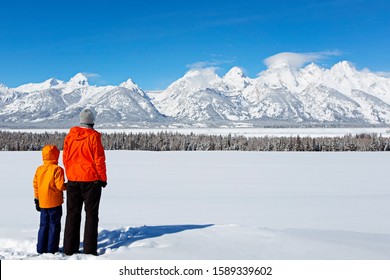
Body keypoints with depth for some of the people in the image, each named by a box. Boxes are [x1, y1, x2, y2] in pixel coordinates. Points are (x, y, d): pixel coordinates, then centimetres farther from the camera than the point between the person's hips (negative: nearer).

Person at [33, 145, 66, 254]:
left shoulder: (39, 169, 6)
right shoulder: (57, 169, -14)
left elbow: (35, 185, 9)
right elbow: (60, 186, -17)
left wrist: (37, 199, 17)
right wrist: (68, 186, 3)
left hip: (42, 203, 6)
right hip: (54, 202, -6)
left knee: (43, 225, 14)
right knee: (54, 225, 4)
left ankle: (41, 248, 17)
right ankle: (52, 248, 6)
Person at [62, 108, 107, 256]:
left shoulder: (69, 136, 3)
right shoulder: (93, 136, -12)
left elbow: (65, 158, 8)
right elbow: (99, 160, -11)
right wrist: (103, 178, -1)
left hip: (73, 181, 4)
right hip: (91, 180, -4)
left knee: (72, 214, 11)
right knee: (91, 214, 5)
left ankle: (69, 248, 14)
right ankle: (90, 249, 5)